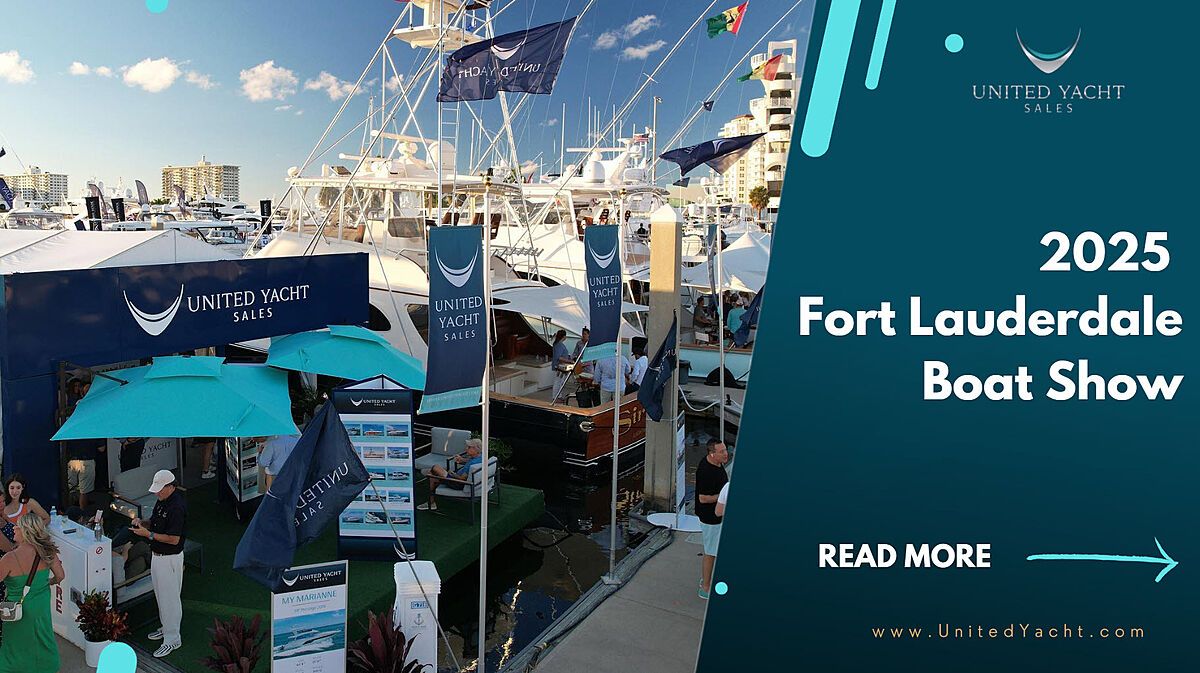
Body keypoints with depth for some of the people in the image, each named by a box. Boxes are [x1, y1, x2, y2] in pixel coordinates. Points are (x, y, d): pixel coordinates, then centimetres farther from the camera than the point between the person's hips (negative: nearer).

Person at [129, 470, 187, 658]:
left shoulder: (177, 506, -26)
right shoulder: (163, 500, 5)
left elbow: (174, 539, -27)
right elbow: (156, 523, 18)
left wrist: (148, 534, -24)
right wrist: (143, 523, -2)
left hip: (170, 558, -10)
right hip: (157, 555, 10)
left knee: (169, 598, 0)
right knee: (160, 595, 22)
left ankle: (172, 639, 10)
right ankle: (166, 627, 38)